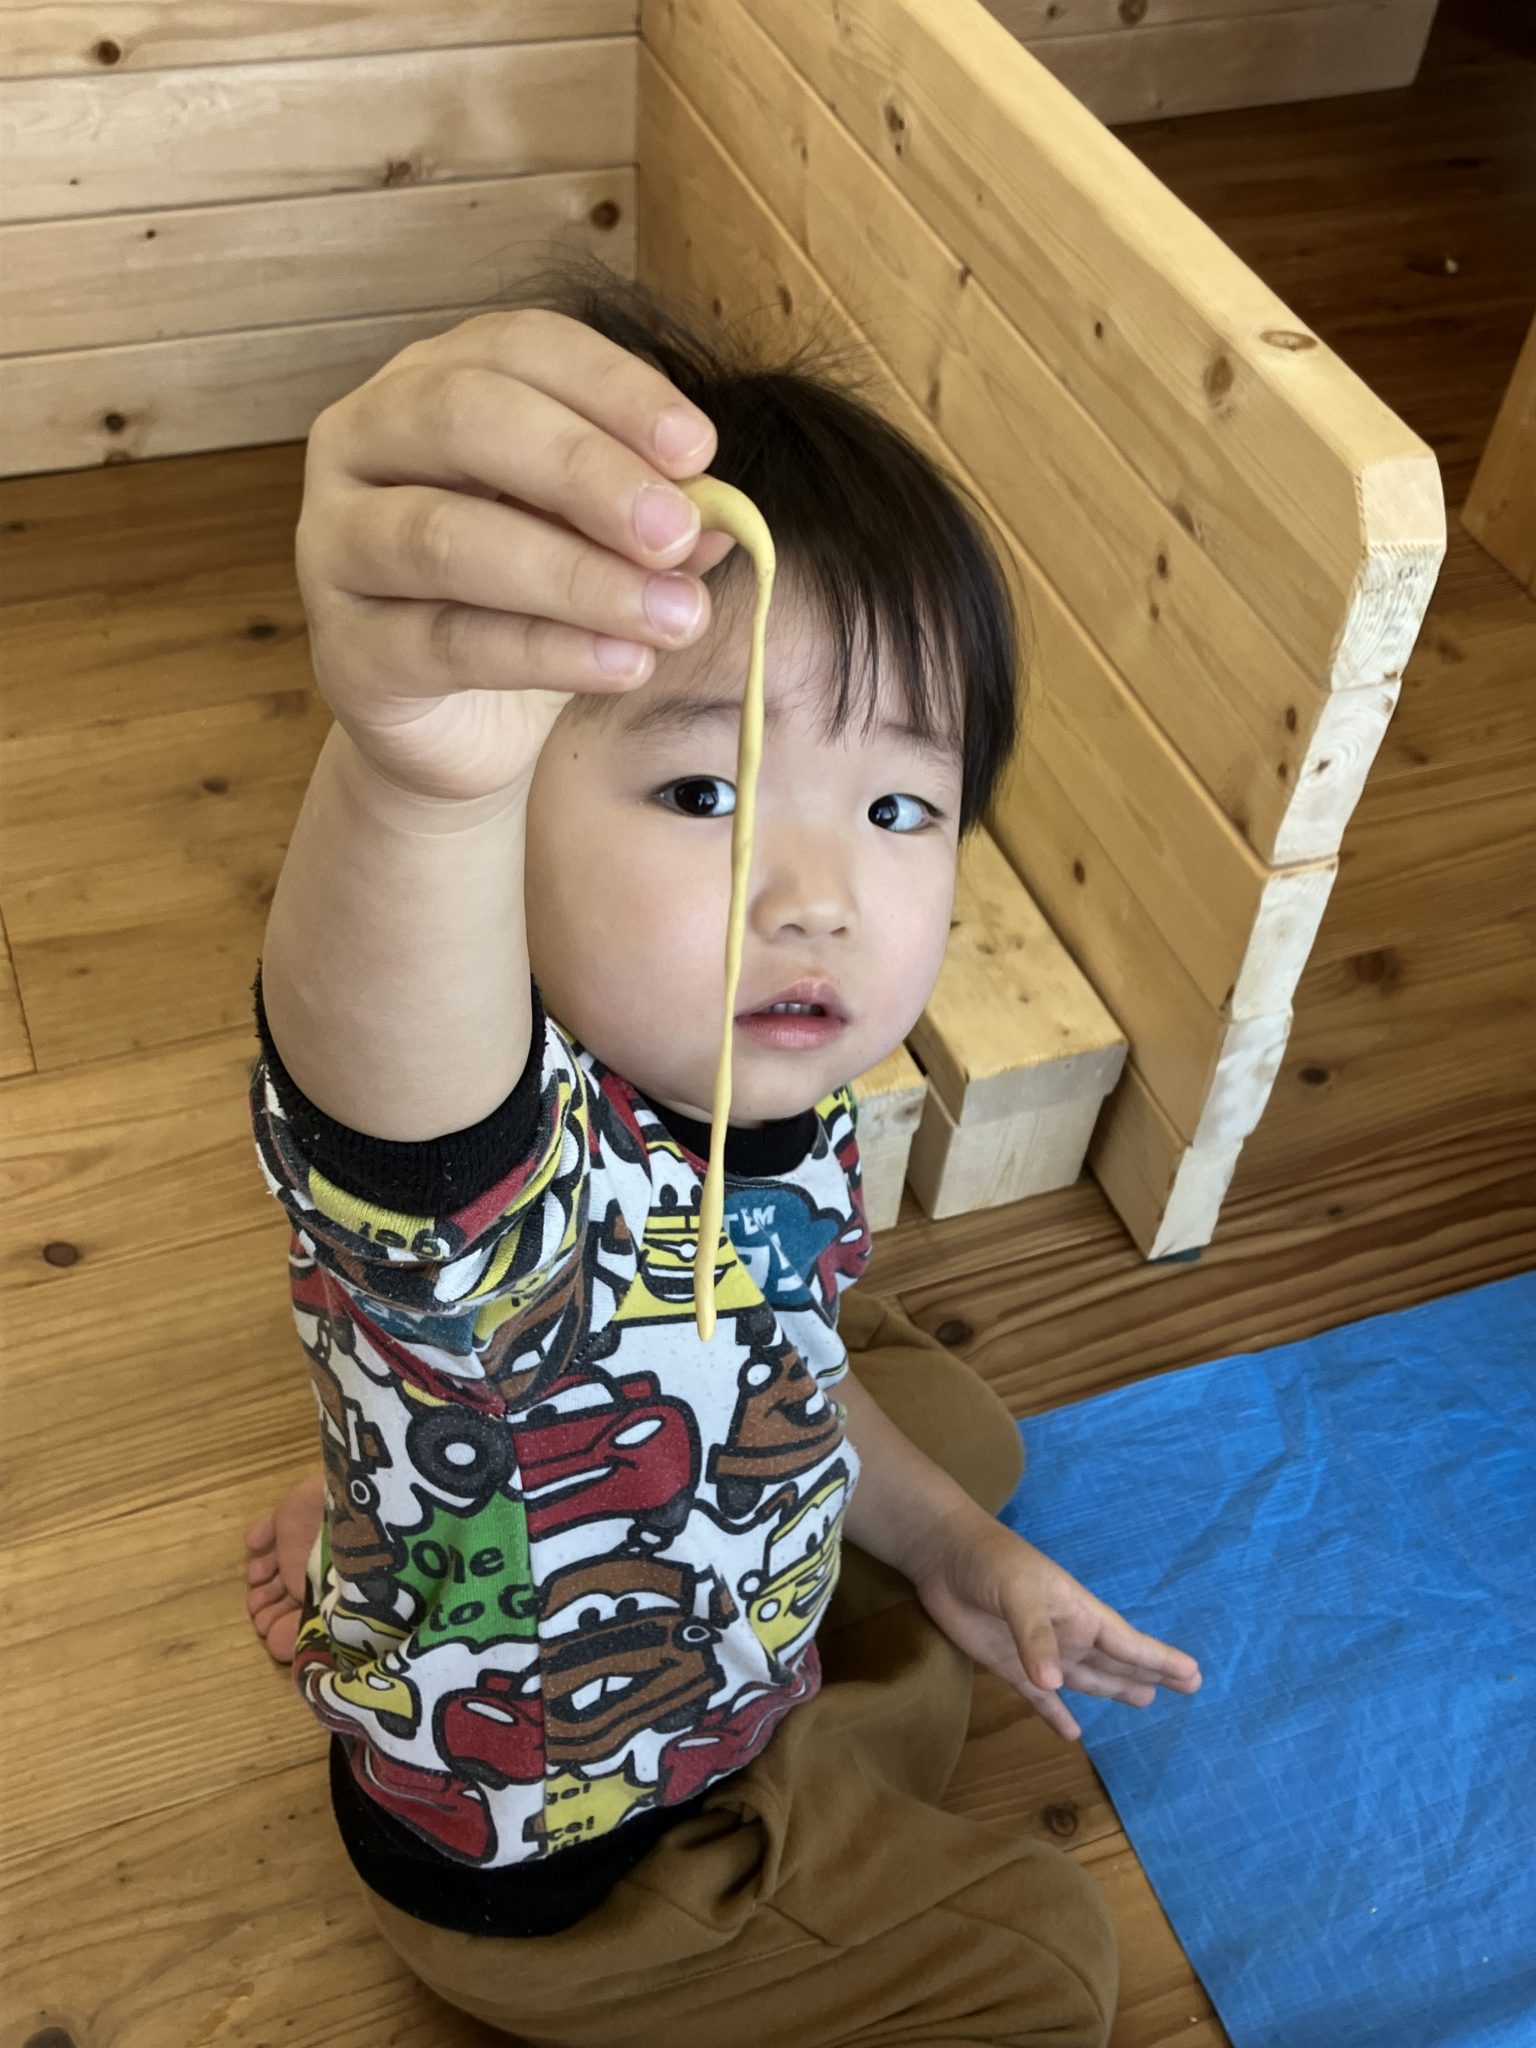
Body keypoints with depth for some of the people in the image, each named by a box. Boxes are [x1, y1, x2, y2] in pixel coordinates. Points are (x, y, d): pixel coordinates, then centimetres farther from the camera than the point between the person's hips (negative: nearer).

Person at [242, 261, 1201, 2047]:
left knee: (951, 1421, 31)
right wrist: (414, 770, -88)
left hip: (722, 1599, 6)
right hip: (542, 1869, -5)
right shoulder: (477, 1155, -43)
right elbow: (386, 1089, -70)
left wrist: (949, 1545, 3)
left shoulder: (761, 1088, -17)